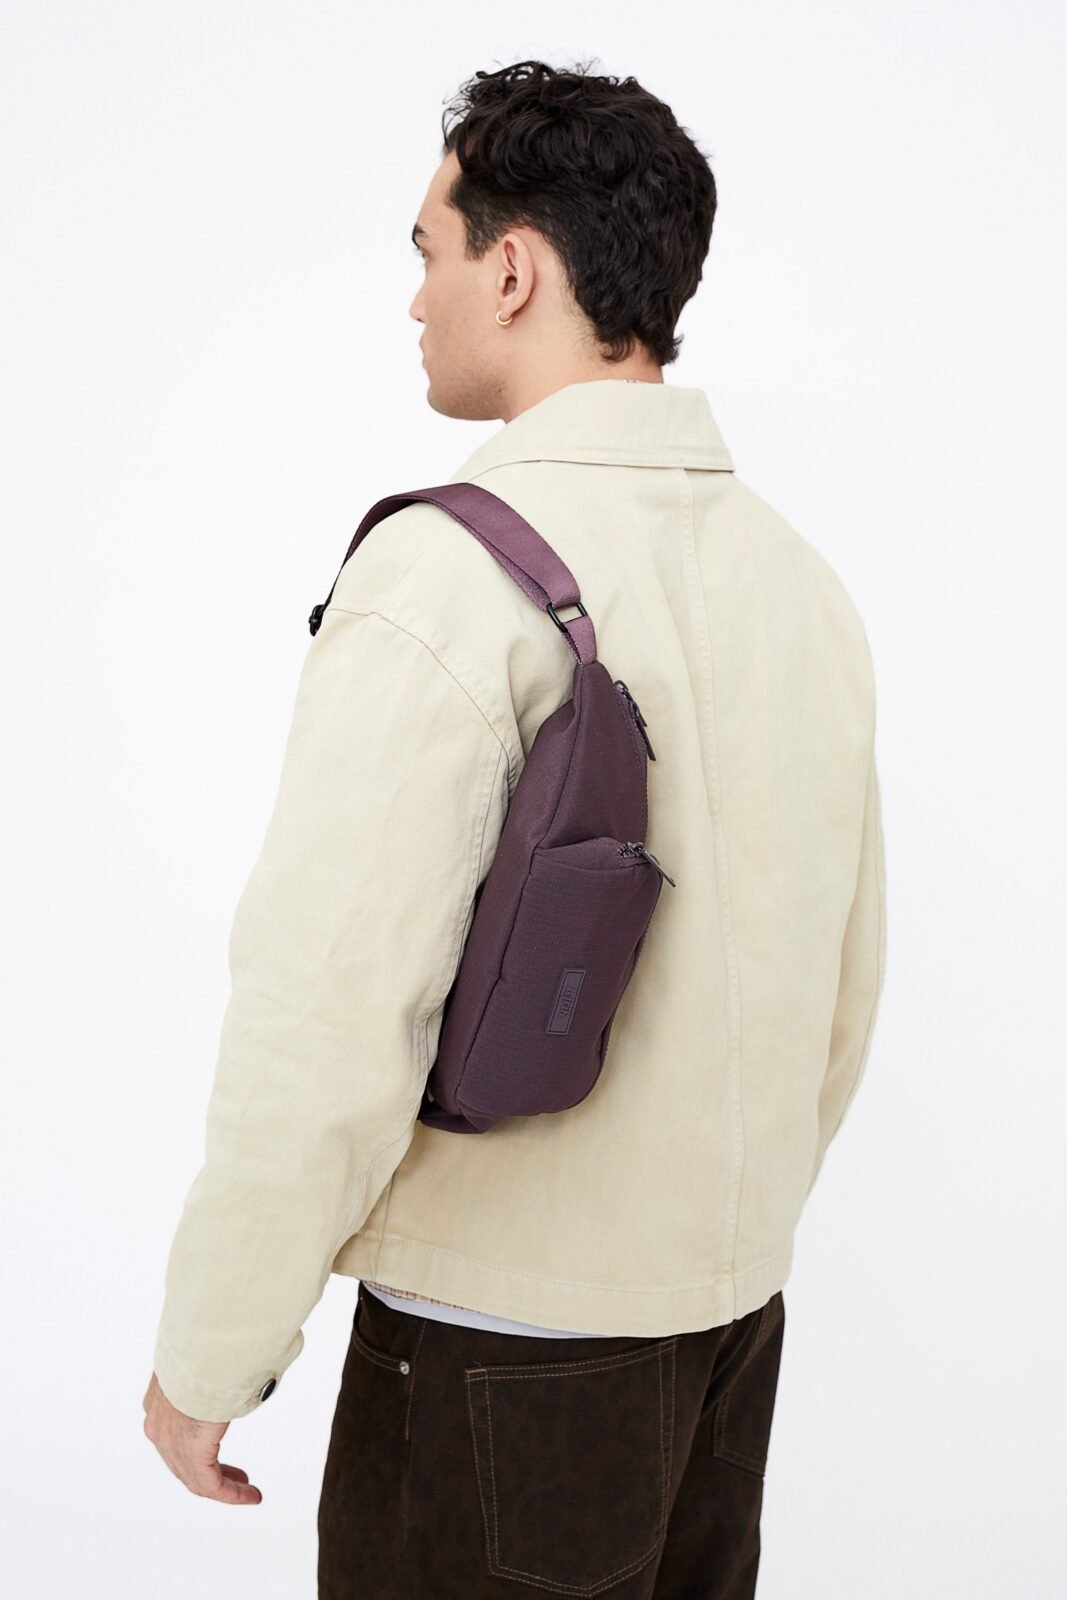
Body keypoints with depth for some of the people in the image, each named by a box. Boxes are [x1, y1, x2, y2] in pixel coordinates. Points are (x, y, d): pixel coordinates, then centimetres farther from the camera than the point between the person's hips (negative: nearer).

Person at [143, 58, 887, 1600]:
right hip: (734, 1324, 7)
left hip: (504, 1349, -7)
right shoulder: (805, 579, 3)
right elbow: (847, 988, 10)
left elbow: (328, 1026, -22)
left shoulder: (449, 576, -20)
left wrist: (209, 1354, -8)